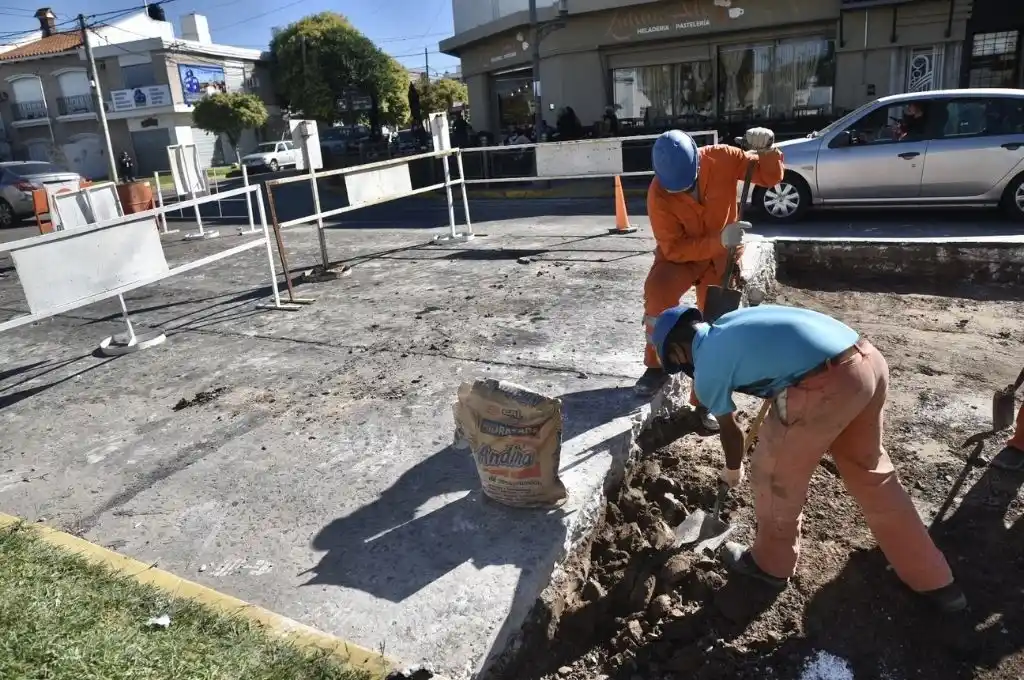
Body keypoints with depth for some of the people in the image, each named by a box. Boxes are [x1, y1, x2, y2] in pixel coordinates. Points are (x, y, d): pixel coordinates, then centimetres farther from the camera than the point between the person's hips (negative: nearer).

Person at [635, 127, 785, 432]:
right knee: (657, 289, -34)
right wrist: (718, 240, -36)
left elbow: (770, 176, -9)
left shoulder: (721, 158, -21)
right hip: (679, 255, -2)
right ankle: (657, 365, -16)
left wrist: (766, 150, -29)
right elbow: (673, 248, -25)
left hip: (720, 257, 2)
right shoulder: (659, 194, -27)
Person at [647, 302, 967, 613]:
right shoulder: (735, 321, 24)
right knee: (871, 470, 25)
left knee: (774, 475, 15)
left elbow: (730, 431, 19)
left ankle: (772, 564, 37)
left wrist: (732, 472, 39)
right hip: (869, 360, 9)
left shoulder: (706, 369, 4)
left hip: (824, 385, -8)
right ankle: (934, 581, 39)